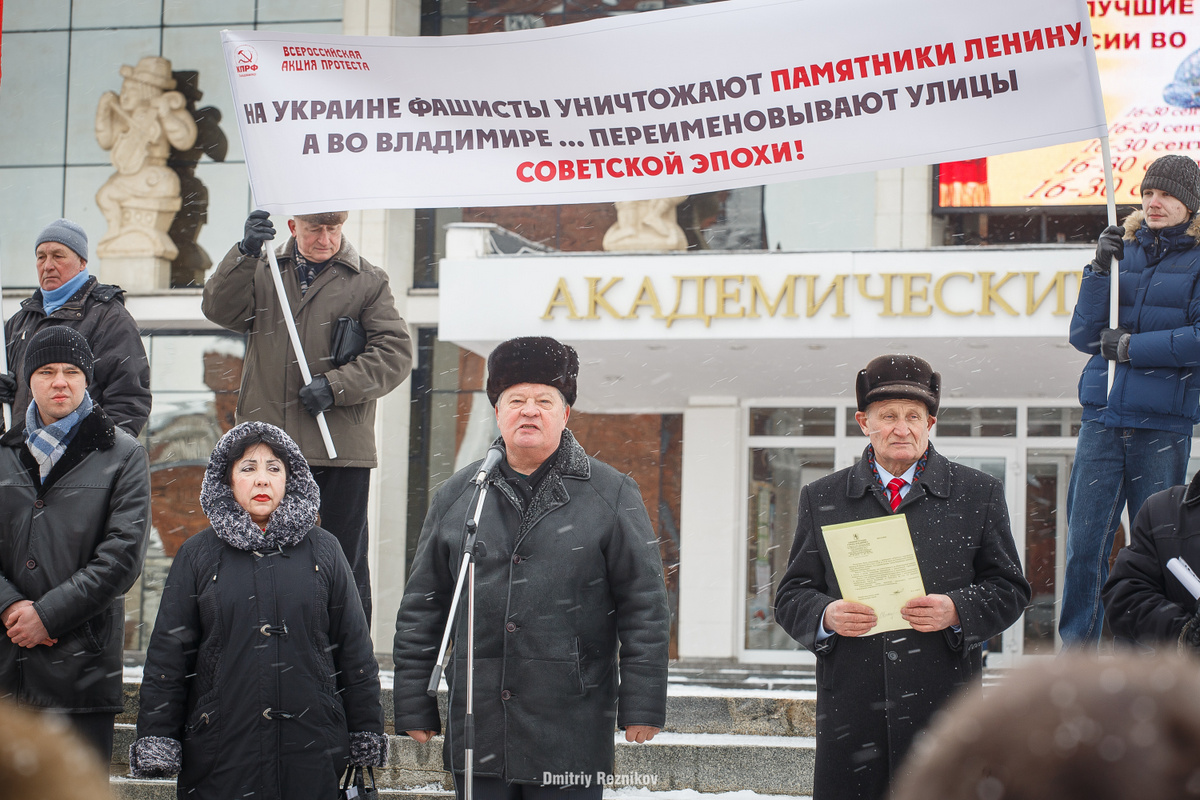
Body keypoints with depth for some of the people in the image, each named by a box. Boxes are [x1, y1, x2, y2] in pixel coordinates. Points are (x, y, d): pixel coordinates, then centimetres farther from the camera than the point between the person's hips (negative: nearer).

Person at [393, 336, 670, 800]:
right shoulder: (456, 496, 11)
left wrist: (642, 706, -4)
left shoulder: (612, 495, 3)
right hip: (477, 725, 3)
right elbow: (421, 608, 14)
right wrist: (414, 707, 10)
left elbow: (645, 608, 2)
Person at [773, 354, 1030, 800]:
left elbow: (1009, 590, 7)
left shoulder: (979, 494, 8)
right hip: (850, 709, 1)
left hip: (944, 712, -1)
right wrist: (826, 616, -11)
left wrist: (956, 611, -12)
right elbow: (792, 596, 11)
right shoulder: (821, 499, 12)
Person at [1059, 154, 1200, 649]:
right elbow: (1084, 336, 6)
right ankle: (1075, 654, 6)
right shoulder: (1124, 251, 13)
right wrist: (1100, 270, -6)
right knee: (1084, 544, -1)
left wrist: (1130, 346, -8)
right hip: (1103, 417, 3)